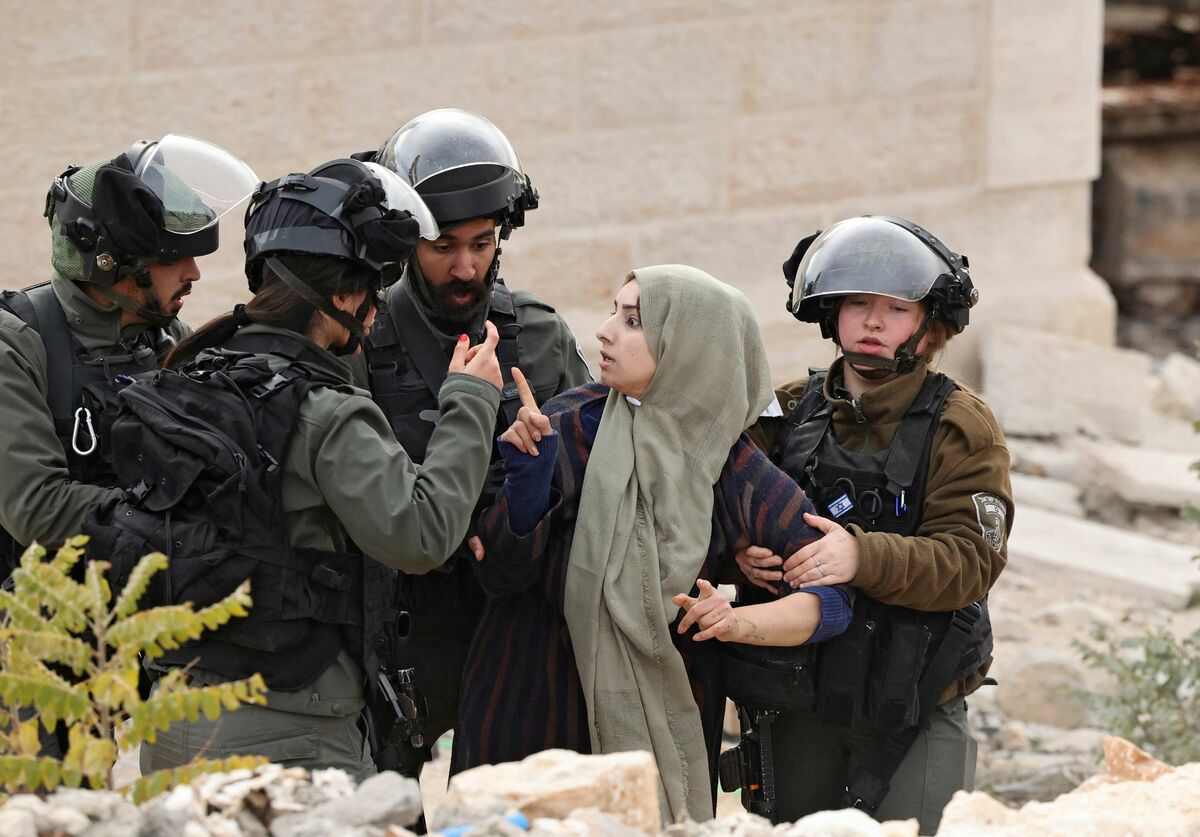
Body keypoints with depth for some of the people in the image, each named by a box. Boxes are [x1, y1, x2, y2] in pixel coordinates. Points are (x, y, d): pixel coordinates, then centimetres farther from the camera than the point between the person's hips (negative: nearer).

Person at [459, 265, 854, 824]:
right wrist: (528, 474, -23)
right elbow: (503, 571, -8)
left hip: (667, 728, 0)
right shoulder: (570, 427, -7)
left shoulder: (737, 473, -6)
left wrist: (742, 622, -22)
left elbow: (832, 595, -5)